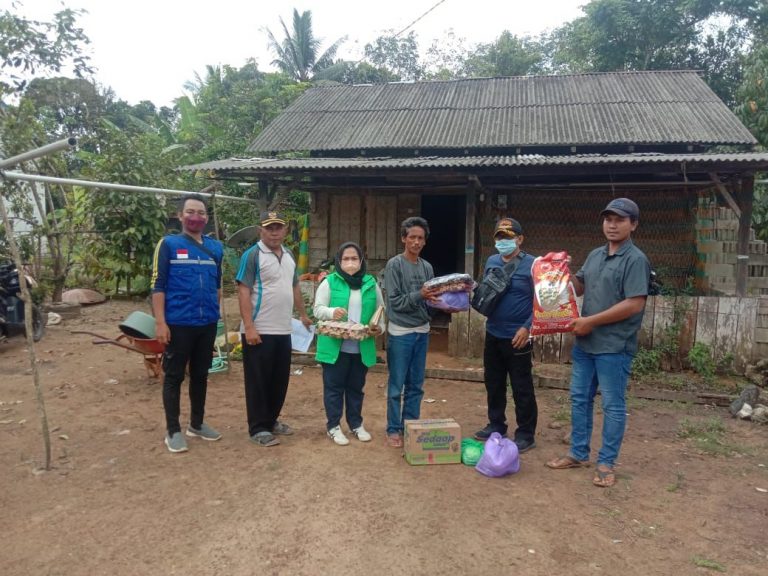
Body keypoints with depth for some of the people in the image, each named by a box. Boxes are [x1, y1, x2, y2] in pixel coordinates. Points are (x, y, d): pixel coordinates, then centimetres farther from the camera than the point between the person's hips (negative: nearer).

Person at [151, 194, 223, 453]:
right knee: (174, 376, 6)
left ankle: (197, 423, 30)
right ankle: (173, 430, 18)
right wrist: (160, 322, -12)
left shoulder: (215, 247, 8)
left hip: (207, 324, 5)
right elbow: (158, 286, -7)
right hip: (178, 324, -4)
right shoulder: (168, 244, -4)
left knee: (201, 375, 15)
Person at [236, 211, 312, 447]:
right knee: (259, 381, 2)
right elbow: (243, 292, -14)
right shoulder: (252, 255, -9)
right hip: (260, 331, -7)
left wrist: (304, 315, 23)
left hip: (283, 330, 7)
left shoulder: (289, 256, 13)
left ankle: (272, 420, 29)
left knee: (280, 380, 14)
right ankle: (258, 428, 12)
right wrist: (249, 327, -20)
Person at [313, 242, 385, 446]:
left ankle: (356, 424, 30)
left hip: (362, 347, 3)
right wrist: (332, 312, -26)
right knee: (334, 387, 6)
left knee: (356, 387, 16)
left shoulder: (371, 284, 7)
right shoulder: (329, 282, -3)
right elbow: (318, 309, -6)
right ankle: (333, 426, 20)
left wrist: (380, 326, -6)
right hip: (335, 346, -3)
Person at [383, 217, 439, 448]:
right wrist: (420, 295, -23)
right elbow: (395, 301, -13)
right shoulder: (394, 265, -8)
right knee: (397, 386, 3)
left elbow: (429, 299, 9)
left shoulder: (427, 267, 8)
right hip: (400, 332, -5)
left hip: (422, 331, 5)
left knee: (416, 385, 13)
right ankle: (394, 429, 15)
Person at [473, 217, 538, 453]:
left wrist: (527, 328, -20)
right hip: (493, 334, 6)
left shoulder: (531, 265, -10)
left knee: (522, 389, 4)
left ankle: (526, 435, 17)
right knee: (493, 384, 17)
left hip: (517, 337, -6)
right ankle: (496, 425, 33)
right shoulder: (491, 262, 8)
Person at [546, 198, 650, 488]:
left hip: (614, 347, -8)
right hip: (585, 343, 8)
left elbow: (634, 304, -19)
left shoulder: (635, 260, -12)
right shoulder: (595, 255, 11)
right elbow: (579, 287, 21)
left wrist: (591, 321, -17)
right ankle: (578, 453, 29)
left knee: (613, 406, 5)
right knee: (579, 399, 15)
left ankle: (606, 463, 17)